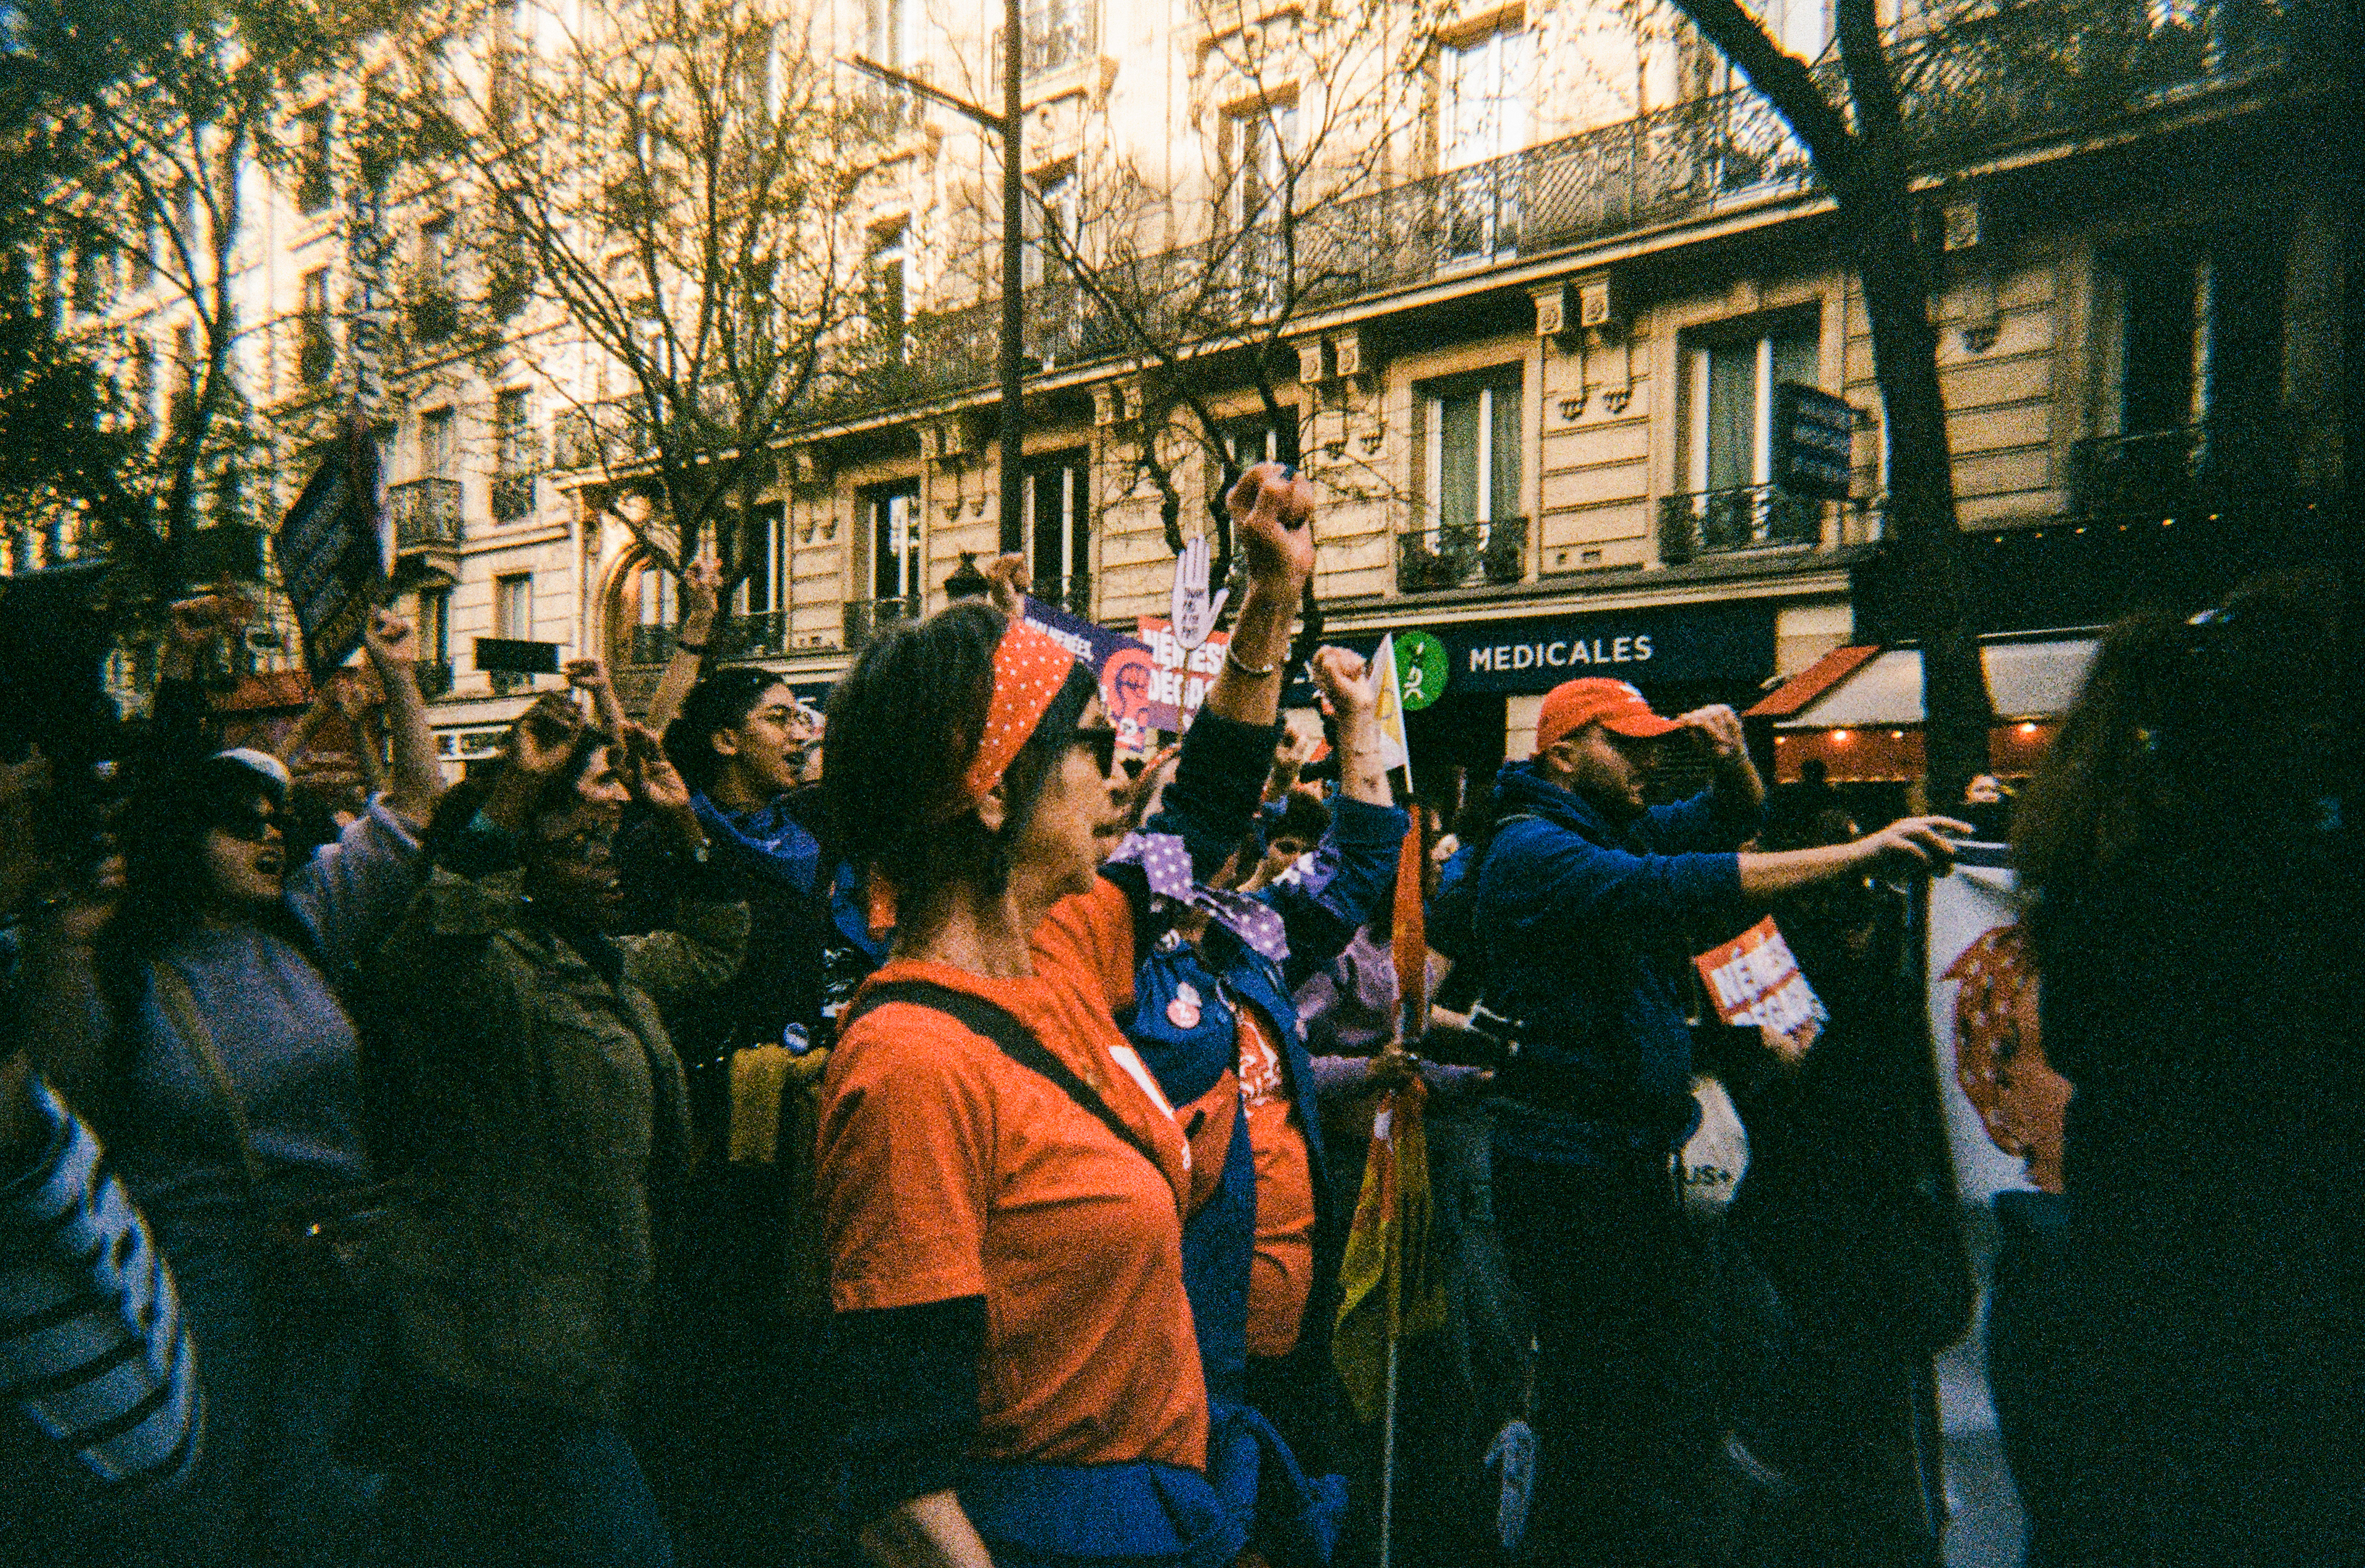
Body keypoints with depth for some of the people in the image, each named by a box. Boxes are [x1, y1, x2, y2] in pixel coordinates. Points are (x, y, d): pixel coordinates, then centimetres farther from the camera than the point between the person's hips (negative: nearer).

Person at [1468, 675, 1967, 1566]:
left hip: (1632, 1152, 10)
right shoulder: (1532, 850, -17)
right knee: (1612, 1417, -4)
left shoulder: (1621, 829, 13)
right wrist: (1861, 854, -33)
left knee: (1669, 1411, 17)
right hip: (1572, 1165, -9)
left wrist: (1729, 758, 0)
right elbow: (1675, 890, -31)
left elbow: (1734, 818, 24)